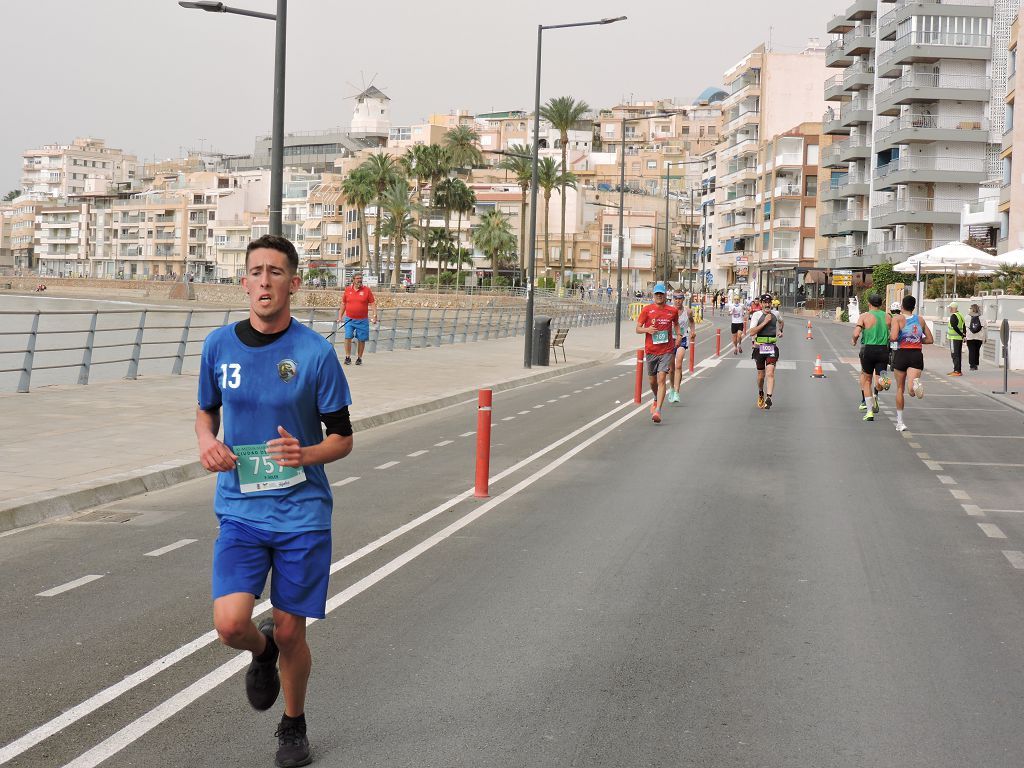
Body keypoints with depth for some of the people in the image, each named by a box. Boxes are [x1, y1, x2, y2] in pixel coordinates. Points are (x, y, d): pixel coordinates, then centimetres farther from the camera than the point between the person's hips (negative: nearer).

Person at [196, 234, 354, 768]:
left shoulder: (316, 352, -7)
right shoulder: (219, 345, 1)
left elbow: (343, 438, 0)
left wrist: (305, 454, -21)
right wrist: (207, 442, -5)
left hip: (302, 512, -1)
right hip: (240, 509, 2)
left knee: (290, 633, 6)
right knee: (230, 625, -15)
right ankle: (262, 652, 23)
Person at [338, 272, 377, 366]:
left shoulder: (367, 290, 0)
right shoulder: (347, 289, 5)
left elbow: (372, 304, 0)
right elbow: (343, 304, 14)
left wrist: (374, 315, -10)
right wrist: (340, 316, 12)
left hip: (362, 320, -1)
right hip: (349, 319, 1)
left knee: (361, 339, 3)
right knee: (348, 337, -7)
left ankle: (359, 358, 16)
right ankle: (348, 357, 2)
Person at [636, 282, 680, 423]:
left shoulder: (672, 311, 3)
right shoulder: (647, 310, -1)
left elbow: (676, 324, 24)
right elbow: (638, 328, 0)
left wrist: (678, 336, 7)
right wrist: (647, 329, -20)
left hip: (666, 350, -1)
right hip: (651, 350, 1)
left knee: (661, 379, -14)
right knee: (652, 381, 14)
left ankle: (658, 410, -21)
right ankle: (656, 400, 45)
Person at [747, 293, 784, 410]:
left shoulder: (775, 313, 8)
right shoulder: (756, 315, -3)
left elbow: (782, 322, 34)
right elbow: (751, 332, -16)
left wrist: (780, 331, 19)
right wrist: (765, 322, -18)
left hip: (772, 347, 1)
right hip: (759, 347, -1)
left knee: (770, 373, -17)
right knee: (761, 375, 11)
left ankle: (768, 398, -27)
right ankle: (760, 394, 38)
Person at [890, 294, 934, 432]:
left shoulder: (897, 319, -2)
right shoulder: (920, 319, 12)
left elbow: (893, 337, -17)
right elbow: (930, 339, 15)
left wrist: (888, 336, 5)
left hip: (902, 354, -2)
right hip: (917, 355, 2)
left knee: (900, 389, 15)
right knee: (912, 390, -9)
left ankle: (900, 422, 20)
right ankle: (916, 384, -46)